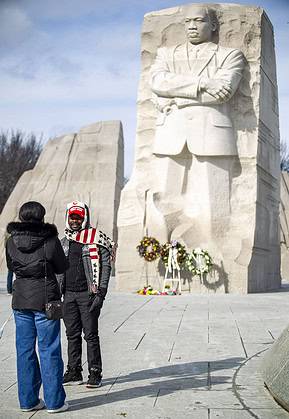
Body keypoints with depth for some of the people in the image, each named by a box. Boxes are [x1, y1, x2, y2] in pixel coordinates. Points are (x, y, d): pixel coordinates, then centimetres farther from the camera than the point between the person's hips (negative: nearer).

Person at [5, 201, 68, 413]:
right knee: (49, 350, 3)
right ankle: (54, 401, 8)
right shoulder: (50, 240, -11)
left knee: (25, 350, 11)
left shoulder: (12, 241, 1)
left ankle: (28, 400, 17)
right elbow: (62, 267, 0)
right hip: (45, 300, -4)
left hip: (21, 300, 4)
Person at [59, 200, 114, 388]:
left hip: (87, 294, -5)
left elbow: (105, 266, -7)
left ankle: (95, 374, 5)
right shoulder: (64, 242, 15)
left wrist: (101, 293, -14)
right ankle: (74, 373, 17)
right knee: (72, 335, 9)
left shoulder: (95, 238, -3)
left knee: (91, 335, -2)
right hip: (69, 295, 6)